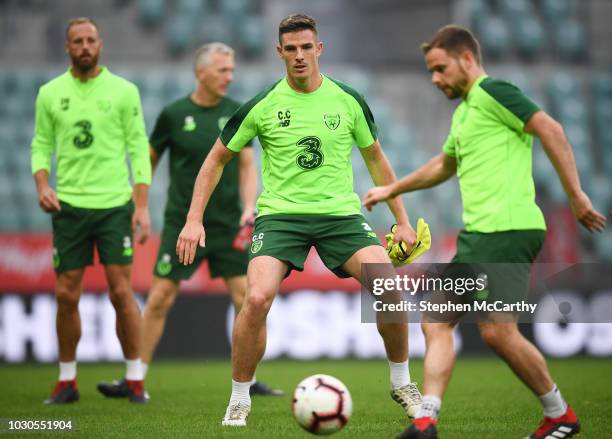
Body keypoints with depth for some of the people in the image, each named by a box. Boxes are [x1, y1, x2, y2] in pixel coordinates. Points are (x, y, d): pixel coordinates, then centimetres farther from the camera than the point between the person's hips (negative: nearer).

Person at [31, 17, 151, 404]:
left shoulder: (123, 91, 1)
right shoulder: (50, 93, 6)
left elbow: (139, 148, 1)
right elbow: (41, 145, 10)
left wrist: (142, 205, -5)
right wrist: (42, 186, -9)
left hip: (115, 205, -2)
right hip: (69, 206, 2)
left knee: (122, 292, -5)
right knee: (67, 295, 4)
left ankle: (135, 379, 6)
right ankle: (67, 381, 15)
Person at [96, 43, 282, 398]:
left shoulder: (237, 113, 3)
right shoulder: (174, 114, -3)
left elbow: (247, 165, 6)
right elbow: (148, 162, 7)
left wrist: (249, 206, -8)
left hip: (228, 224, 2)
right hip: (182, 224, -2)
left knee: (245, 297, -3)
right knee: (160, 298, -3)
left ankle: (251, 380, 7)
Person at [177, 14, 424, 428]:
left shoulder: (348, 100, 2)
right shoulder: (262, 105, -2)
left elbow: (376, 159, 15)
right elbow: (217, 159, 8)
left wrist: (402, 220, 14)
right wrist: (194, 220, 0)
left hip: (341, 212, 1)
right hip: (280, 214, -1)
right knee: (257, 299, -25)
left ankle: (402, 382, 7)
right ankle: (239, 401, -4)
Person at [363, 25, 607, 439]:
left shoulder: (490, 91, -6)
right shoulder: (464, 110, 23)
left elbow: (550, 129, -16)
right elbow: (444, 165, 41)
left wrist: (575, 195, -20)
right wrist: (391, 190, 47)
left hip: (507, 230, -10)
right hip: (476, 234, 10)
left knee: (497, 331, -12)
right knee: (435, 322, 4)